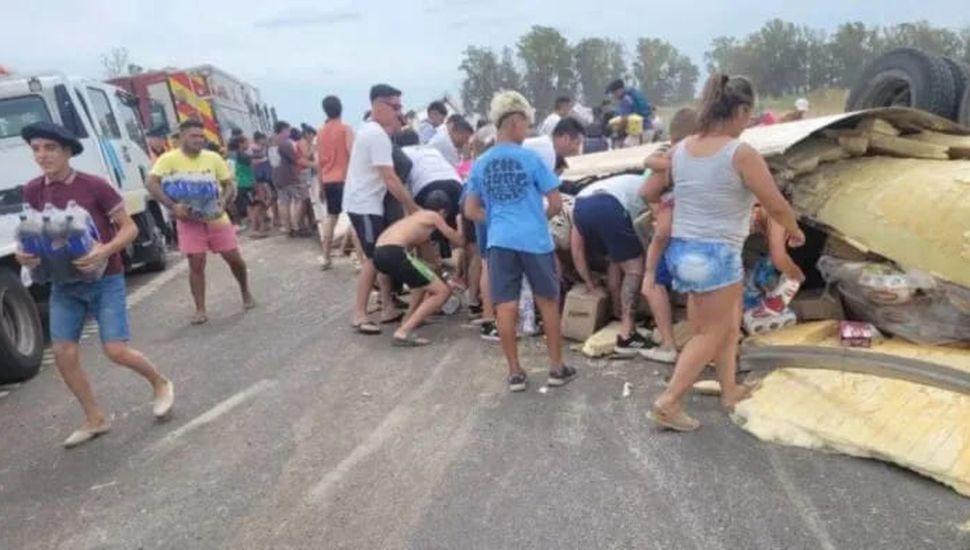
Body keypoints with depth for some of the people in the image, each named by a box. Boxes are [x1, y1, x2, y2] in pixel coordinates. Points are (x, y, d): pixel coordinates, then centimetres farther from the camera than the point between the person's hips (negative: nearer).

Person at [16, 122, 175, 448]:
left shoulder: (95, 186, -13)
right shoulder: (32, 192, 1)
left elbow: (130, 228, -10)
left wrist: (106, 251, -28)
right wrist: (24, 254, -9)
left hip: (105, 280, -5)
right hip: (63, 284, 5)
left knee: (116, 351, -8)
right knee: (63, 353, 1)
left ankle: (160, 384, 22)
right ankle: (95, 419, 19)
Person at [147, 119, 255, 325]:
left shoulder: (213, 158, -2)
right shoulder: (169, 159, -9)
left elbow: (229, 184, 4)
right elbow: (151, 183, -17)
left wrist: (223, 202, -16)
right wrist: (172, 205, -28)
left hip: (216, 218, 2)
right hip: (189, 220, -2)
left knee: (234, 258, 6)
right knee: (196, 263, -4)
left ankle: (246, 293, 31)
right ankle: (200, 309, 7)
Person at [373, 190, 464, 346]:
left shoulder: (417, 215, 32)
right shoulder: (434, 216, 12)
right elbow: (458, 242, 21)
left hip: (380, 252, 9)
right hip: (393, 253, -9)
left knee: (426, 277, 32)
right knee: (442, 291, -4)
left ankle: (409, 319, 28)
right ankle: (403, 332, -13)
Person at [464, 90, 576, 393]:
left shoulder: (480, 164, 5)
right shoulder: (531, 158, -6)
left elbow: (471, 211, 8)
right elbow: (556, 203, -4)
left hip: (499, 241, 3)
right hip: (534, 239, -2)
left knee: (506, 307, 6)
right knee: (548, 302, 12)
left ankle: (515, 372, 13)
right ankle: (556, 368, 20)